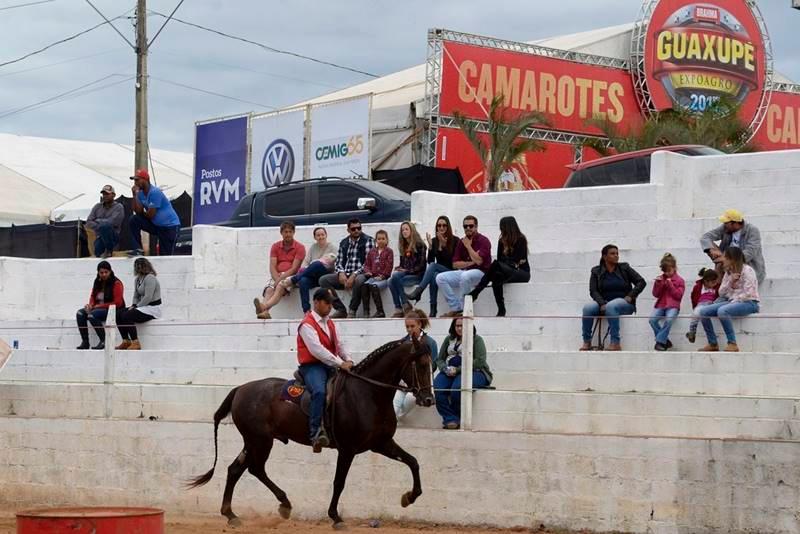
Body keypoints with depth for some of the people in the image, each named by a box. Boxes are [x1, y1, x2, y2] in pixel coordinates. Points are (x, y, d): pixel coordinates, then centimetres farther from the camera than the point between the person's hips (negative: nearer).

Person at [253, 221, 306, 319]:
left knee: (280, 287, -36)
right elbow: (272, 267, 4)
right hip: (276, 276, 3)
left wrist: (281, 278, -19)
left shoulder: (299, 247, 3)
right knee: (269, 289, -30)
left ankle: (264, 306, -64)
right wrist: (277, 279, -16)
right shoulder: (275, 246, 14)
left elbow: (294, 268, -7)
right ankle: (265, 311, -60)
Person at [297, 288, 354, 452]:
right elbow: (317, 349, -21)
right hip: (312, 366, -9)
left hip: (329, 365, 9)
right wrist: (340, 364, -26)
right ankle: (316, 432, -41)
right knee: (320, 391, -35)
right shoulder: (307, 324, -10)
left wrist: (348, 360, 0)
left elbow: (339, 345, 20)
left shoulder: (329, 323, 20)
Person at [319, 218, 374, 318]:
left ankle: (352, 311, -21)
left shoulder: (368, 241, 0)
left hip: (360, 274, -5)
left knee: (359, 280, -41)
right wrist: (341, 273, -9)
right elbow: (339, 262, 15)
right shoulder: (343, 243, 17)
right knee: (323, 280, -15)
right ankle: (340, 309, -13)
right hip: (345, 275, 5)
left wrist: (354, 275, -19)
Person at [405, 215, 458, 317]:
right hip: (438, 272, 3)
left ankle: (417, 292, -45)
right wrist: (430, 246, -12)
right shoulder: (434, 241, 8)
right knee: (434, 276, -36)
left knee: (433, 266, -33)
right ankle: (433, 310, -43)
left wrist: (444, 245, -22)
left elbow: (453, 261, -12)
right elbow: (430, 261, 3)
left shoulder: (455, 240, -3)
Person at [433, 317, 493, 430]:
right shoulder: (449, 339, 19)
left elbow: (480, 361, -9)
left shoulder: (477, 340, 4)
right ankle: (450, 419, -28)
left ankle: (457, 418, -17)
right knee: (437, 387, -27)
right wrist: (446, 369, -8)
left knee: (457, 387, -36)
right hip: (450, 372, 5)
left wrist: (458, 370, -16)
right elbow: (439, 359, 16)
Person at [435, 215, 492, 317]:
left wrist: (468, 246, -11)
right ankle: (455, 308, -17)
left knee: (465, 276, -40)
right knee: (440, 278, -13)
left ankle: (463, 309, -25)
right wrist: (470, 263, -8)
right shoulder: (461, 242, 11)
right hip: (464, 271, 6)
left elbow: (478, 261, -20)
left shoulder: (483, 241, -6)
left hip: (481, 272, -6)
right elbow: (455, 264, 8)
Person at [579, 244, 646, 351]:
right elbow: (593, 291, -1)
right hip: (604, 303, 2)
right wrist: (602, 303, -19)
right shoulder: (596, 271, 8)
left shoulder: (624, 268, 6)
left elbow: (641, 282, 4)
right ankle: (587, 342, -20)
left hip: (624, 303, -2)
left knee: (611, 306, -38)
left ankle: (615, 343, -41)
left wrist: (630, 296, -9)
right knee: (588, 308, -28)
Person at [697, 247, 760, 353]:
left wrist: (734, 301, -14)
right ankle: (713, 344, -3)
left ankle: (732, 344, -29)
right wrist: (730, 281, -7)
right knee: (703, 311, -9)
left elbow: (748, 294, -17)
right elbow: (721, 293, 8)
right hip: (732, 301, 8)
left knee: (722, 311, -36)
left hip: (749, 303, -8)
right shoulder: (728, 272, 14)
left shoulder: (747, 270, -9)